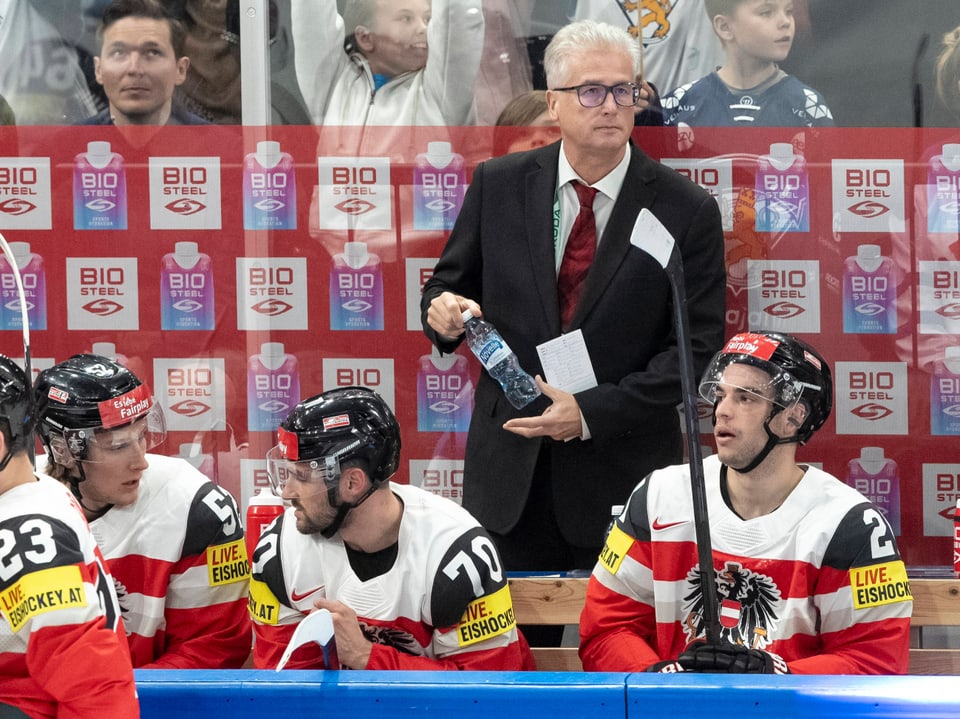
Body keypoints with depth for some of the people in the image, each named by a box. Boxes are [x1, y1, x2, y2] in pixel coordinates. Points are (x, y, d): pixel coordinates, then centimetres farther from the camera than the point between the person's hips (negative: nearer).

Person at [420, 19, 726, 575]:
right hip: (508, 468, 2)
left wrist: (592, 412, -16)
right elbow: (450, 282, 13)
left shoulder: (687, 211, -4)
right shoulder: (498, 185, 4)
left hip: (623, 475, -2)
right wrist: (445, 310, -13)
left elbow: (698, 345, -6)